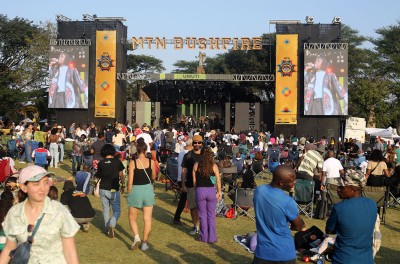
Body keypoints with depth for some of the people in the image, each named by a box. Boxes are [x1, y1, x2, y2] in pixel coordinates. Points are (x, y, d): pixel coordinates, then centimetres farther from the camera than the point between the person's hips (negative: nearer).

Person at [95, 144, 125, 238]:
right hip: (114, 190, -2)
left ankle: (108, 228, 19)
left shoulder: (101, 163, -3)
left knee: (106, 210, 16)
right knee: (117, 210, 7)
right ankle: (112, 224, -17)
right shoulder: (117, 162, -7)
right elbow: (121, 176, 0)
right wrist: (123, 185, 15)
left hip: (103, 189, 2)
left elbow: (98, 176, 7)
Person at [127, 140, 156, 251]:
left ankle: (136, 237, -4)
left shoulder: (133, 163, -10)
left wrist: (129, 192, 3)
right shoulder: (151, 162, -4)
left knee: (132, 218, 15)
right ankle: (145, 243, 14)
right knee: (147, 219, 11)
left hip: (136, 190, -1)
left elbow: (130, 181, -9)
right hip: (148, 190, 2)